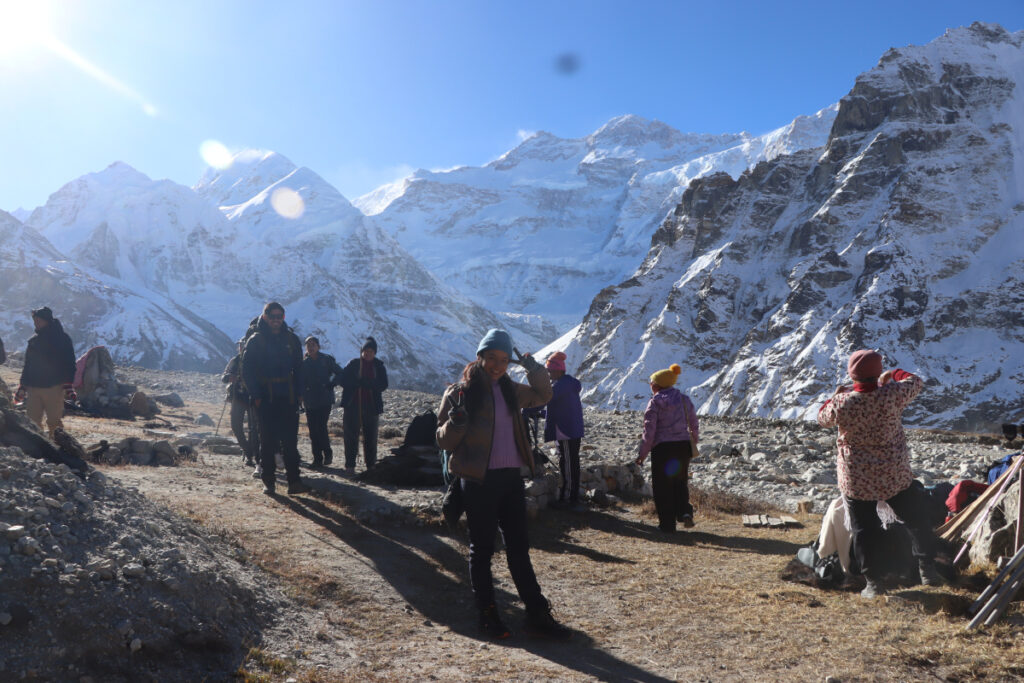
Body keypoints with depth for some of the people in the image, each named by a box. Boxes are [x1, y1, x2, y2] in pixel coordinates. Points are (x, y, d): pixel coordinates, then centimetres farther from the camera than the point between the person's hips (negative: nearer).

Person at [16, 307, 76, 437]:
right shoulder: (33, 340, 15)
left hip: (54, 388, -5)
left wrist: (67, 384, -12)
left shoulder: (62, 338, 0)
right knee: (33, 422, 3)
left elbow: (69, 363, -3)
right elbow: (27, 365, 21)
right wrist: (23, 387, 17)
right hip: (33, 388, 5)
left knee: (54, 421, -5)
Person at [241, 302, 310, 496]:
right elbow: (247, 371, 0)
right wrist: (256, 396, -8)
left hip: (288, 399, 2)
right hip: (265, 400, -2)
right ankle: (268, 482, 11)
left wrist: (298, 393, 4)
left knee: (290, 441, -1)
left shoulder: (291, 339, 10)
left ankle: (293, 482, -1)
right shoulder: (256, 340, 0)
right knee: (268, 442, 3)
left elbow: (298, 369, 14)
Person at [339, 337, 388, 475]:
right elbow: (344, 381, -6)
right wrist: (360, 382, -20)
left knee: (371, 437, 7)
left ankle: (371, 464, 16)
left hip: (371, 406, 2)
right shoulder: (353, 364, 1)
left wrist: (363, 383, -20)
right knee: (351, 436, 0)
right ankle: (350, 465, 5)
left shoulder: (379, 366, 5)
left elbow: (383, 384, -7)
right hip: (353, 406, -1)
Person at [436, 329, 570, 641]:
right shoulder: (461, 392, -5)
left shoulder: (509, 390, 11)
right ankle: (487, 615, 18)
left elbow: (542, 395, 28)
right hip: (478, 481, -5)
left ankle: (537, 615, 16)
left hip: (511, 478, 6)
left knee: (518, 547, 11)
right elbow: (445, 441, -4)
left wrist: (534, 368, 9)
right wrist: (457, 420, -26)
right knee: (482, 549, 5)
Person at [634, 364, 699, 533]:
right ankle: (685, 512, 0)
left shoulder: (655, 402, -8)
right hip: (683, 446, 5)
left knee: (663, 486, 6)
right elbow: (694, 424, 13)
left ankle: (667, 523, 8)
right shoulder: (685, 399, 7)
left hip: (662, 448, -4)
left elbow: (649, 431, -12)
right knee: (680, 482, 20)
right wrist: (694, 439, 32)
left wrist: (643, 454, -5)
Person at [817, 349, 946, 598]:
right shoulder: (893, 394, -15)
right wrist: (892, 375, 24)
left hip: (856, 480, -1)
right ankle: (927, 569, 29)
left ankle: (873, 581, 11)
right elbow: (916, 382, 7)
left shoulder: (842, 403, -17)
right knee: (917, 520, 20)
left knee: (864, 530, 9)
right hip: (896, 475, 1)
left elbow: (822, 418, 5)